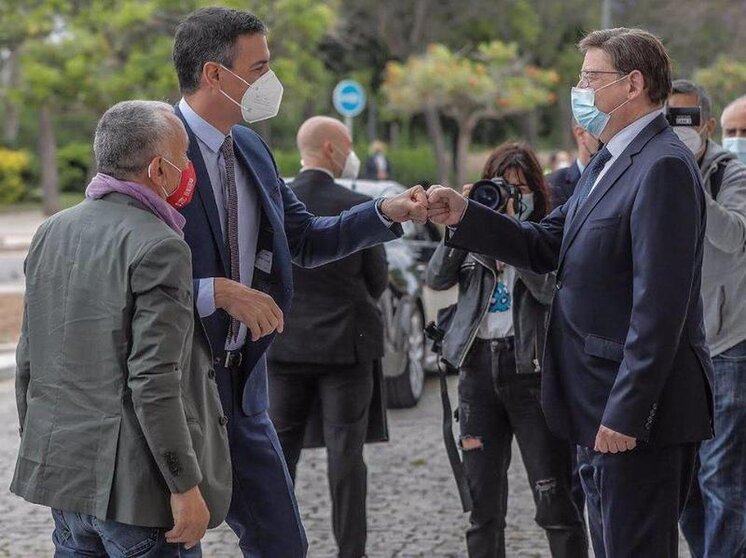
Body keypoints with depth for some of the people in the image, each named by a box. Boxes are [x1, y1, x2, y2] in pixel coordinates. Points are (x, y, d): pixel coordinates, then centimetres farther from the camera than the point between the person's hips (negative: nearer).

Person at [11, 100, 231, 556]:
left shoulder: (51, 232, 9)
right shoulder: (160, 248, -16)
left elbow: (28, 362, 14)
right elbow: (153, 383, -21)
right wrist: (186, 486, -16)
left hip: (61, 471, 8)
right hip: (133, 485, -8)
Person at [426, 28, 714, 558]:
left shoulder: (663, 167, -18)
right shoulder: (609, 162, 15)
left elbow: (660, 305, -22)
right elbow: (546, 247, 13)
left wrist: (625, 414, -23)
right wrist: (465, 216, 0)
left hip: (639, 412, -10)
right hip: (604, 408, 10)